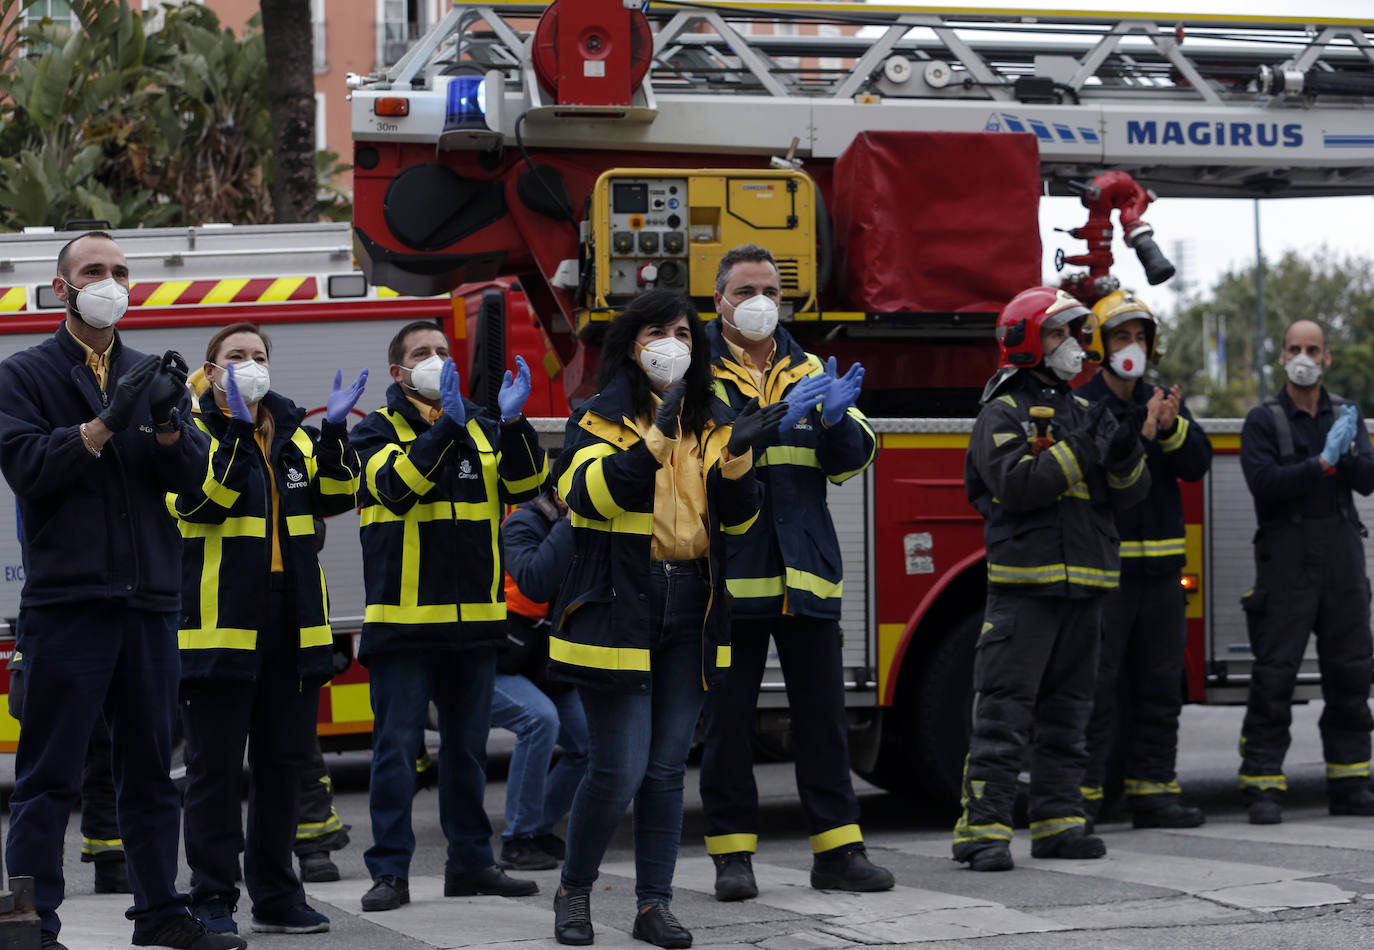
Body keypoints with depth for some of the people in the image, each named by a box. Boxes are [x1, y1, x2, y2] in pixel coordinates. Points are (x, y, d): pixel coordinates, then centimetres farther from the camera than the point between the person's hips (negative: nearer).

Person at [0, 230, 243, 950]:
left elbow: (192, 474, 6)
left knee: (150, 768, 11)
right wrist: (106, 423, -20)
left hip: (151, 601, 5)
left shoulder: (153, 376, 17)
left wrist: (168, 425, -15)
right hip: (66, 600, -5)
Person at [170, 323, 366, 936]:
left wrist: (334, 432, -14)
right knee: (215, 768, -1)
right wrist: (236, 429, -26)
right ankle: (212, 901, 4)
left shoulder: (294, 430, 14)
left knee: (283, 764, 10)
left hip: (291, 626, 5)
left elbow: (335, 497, 1)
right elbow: (199, 499, -19)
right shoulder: (192, 430, -1)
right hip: (220, 625, -5)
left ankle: (276, 897, 19)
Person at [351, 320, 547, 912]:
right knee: (397, 748, -4)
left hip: (474, 619, 4)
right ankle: (390, 871, -1)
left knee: (468, 747, 12)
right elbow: (396, 481, -20)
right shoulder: (377, 431, 1)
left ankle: (471, 862, 20)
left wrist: (513, 424, -21)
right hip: (403, 619, -4)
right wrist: (445, 425, -31)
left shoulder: (482, 429, 12)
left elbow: (523, 485, -4)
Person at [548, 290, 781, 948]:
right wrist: (657, 436, -27)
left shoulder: (713, 421, 12)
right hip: (617, 610, -4)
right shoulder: (600, 417, -1)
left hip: (691, 615, 5)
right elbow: (592, 494, -18)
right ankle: (574, 890, 13)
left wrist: (737, 455, -13)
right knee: (619, 768, -7)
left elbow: (737, 517, 6)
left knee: (667, 768, 7)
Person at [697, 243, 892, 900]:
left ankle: (837, 850, 11)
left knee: (822, 713, 6)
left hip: (805, 571, 4)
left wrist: (836, 418, -17)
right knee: (728, 718, 2)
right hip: (729, 569, -3)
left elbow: (854, 457, 5)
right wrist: (779, 418, -27)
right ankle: (732, 854, 10)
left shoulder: (809, 372, 14)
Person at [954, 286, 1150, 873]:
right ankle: (982, 829, -9)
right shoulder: (1004, 411, -3)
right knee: (1004, 713, -8)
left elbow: (1130, 492, 11)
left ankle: (1057, 822, 16)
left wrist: (1126, 453, -10)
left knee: (1066, 713, 10)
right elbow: (1016, 482, -19)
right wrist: (1084, 450, -20)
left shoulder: (1084, 411, 17)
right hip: (1023, 585, -7)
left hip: (1082, 586, 7)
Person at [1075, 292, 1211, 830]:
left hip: (1160, 569, 6)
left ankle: (1152, 792, 14)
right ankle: (1079, 796, -4)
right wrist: (1141, 432, -26)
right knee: (1094, 687, -7)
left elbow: (1197, 464, 2)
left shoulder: (1165, 402, 14)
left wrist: (1172, 428, -16)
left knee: (1159, 685, 8)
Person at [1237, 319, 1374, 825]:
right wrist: (1322, 463, -20)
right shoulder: (1264, 420, 1)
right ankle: (1262, 787, -5)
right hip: (1285, 566, -4)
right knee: (1274, 677, -6)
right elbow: (1264, 482, -13)